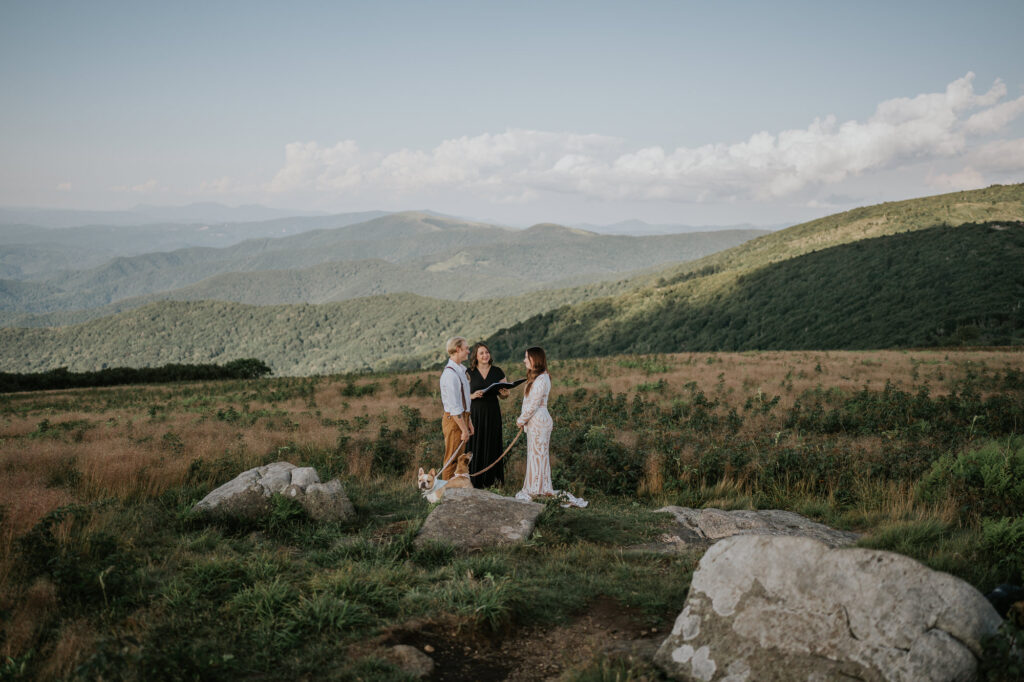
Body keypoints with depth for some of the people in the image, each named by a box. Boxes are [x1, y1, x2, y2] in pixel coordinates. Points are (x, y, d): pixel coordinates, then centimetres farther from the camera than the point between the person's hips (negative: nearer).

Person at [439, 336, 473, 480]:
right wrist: (464, 429, -20)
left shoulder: (460, 370, 13)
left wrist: (469, 422, 19)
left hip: (462, 417, 10)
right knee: (452, 459, -3)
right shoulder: (450, 373, -20)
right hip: (454, 420, -10)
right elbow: (454, 406, -22)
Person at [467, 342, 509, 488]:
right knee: (475, 446, -2)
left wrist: (504, 393, -13)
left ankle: (490, 479, 13)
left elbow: (504, 395, 10)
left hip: (493, 414, 2)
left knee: (492, 445, 4)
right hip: (475, 414, -1)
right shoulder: (469, 373, 1)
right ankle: (474, 480, 7)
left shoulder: (497, 372, 5)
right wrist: (474, 395, -18)